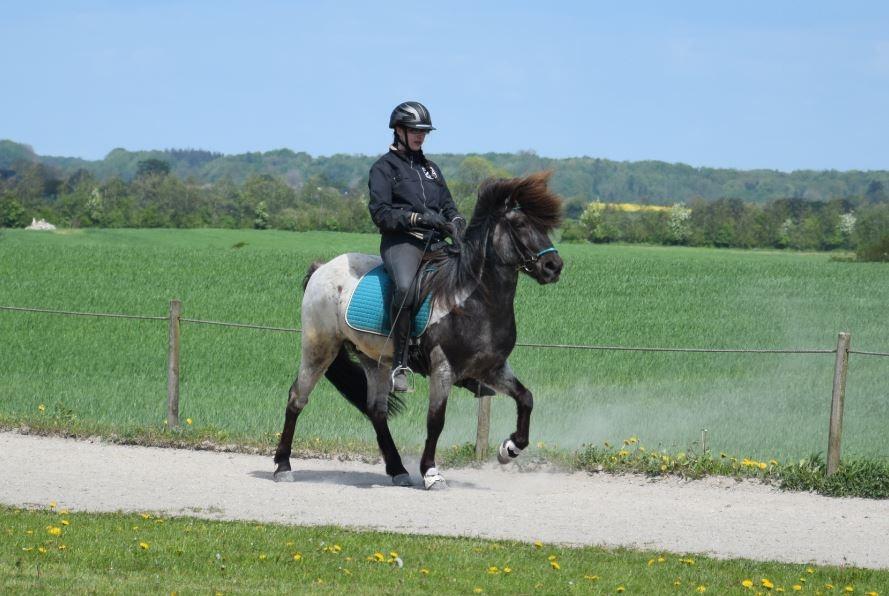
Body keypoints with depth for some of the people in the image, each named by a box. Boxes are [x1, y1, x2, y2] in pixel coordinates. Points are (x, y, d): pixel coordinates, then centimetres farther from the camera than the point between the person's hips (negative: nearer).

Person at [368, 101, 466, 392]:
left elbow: (448, 205, 24)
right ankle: (399, 365, -32)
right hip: (401, 240, -6)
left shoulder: (430, 168, 26)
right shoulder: (384, 168, 6)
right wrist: (418, 218, -17)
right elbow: (380, 213, -5)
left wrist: (456, 221, 0)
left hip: (435, 240, 6)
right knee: (405, 287, -36)